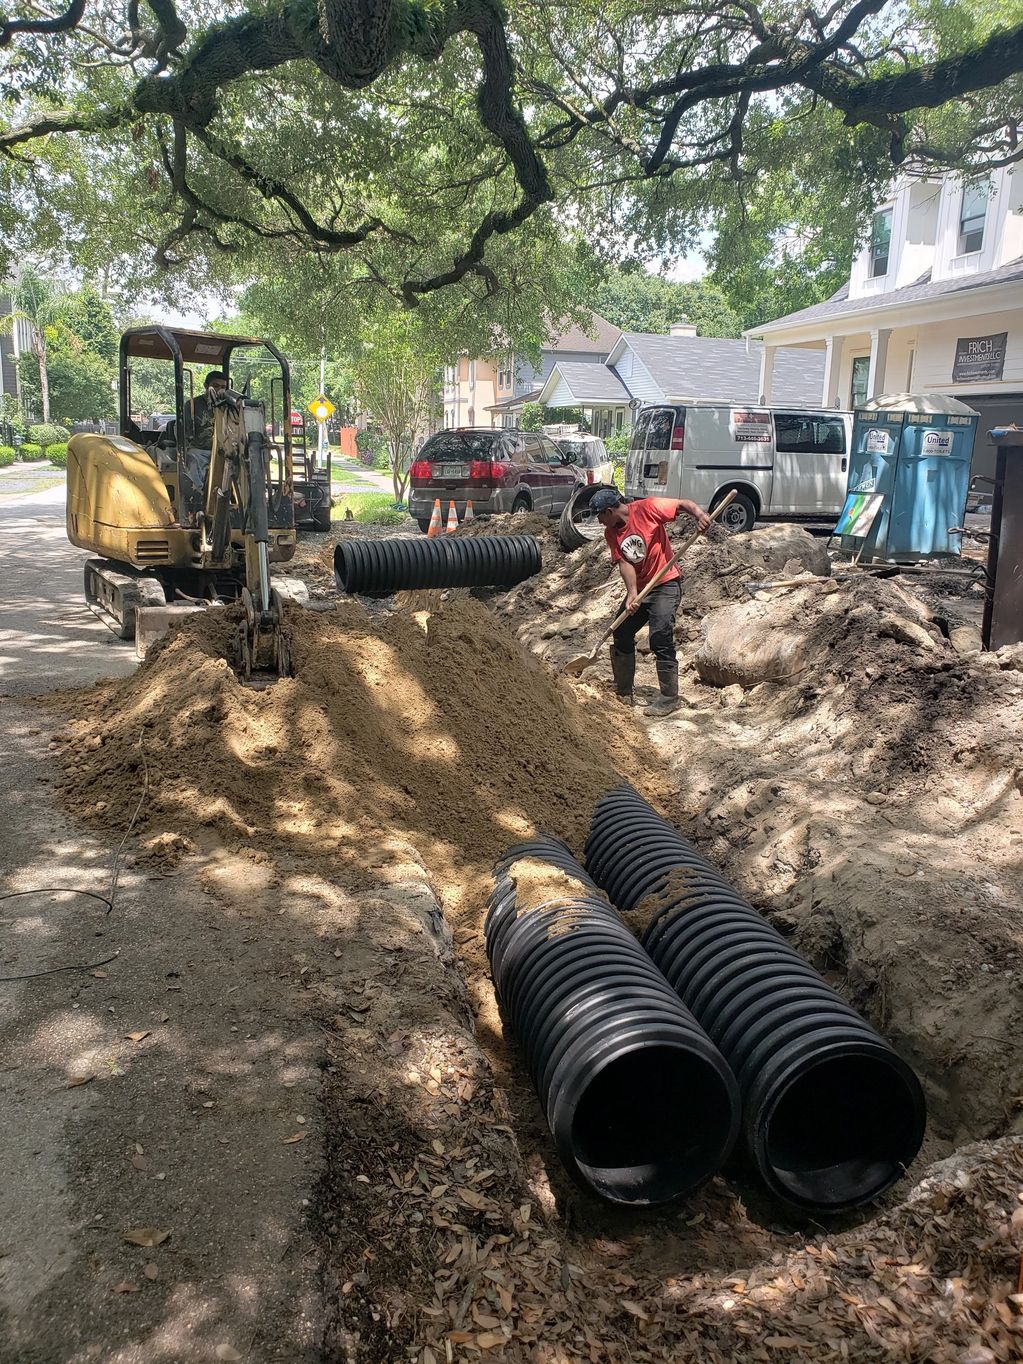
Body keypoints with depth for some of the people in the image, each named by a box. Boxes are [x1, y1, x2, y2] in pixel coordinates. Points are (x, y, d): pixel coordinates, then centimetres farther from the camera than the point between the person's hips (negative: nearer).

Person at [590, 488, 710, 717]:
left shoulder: (647, 508, -14)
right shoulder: (611, 533, 3)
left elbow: (683, 504, -12)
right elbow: (624, 563, -6)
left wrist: (699, 514, -34)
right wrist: (632, 594, -20)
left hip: (665, 585, -8)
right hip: (639, 588, 8)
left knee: (661, 640, -15)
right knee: (621, 634, 11)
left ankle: (669, 699, -6)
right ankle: (623, 692, 25)